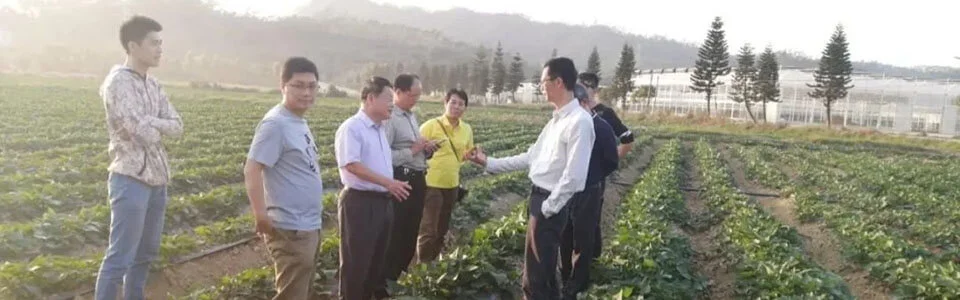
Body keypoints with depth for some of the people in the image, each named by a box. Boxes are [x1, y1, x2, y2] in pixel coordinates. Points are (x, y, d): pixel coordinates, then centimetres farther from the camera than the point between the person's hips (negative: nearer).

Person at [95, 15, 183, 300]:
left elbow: (177, 127, 5)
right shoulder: (118, 81, -12)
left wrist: (150, 122, -11)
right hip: (131, 179, -8)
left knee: (146, 252, 18)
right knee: (120, 256, -3)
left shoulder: (153, 84, 12)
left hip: (157, 179, 8)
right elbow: (144, 132, -20)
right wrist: (155, 126, 0)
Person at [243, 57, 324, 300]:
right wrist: (261, 215, -29)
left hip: (309, 226, 10)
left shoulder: (299, 122, 10)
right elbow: (252, 171, -22)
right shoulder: (276, 124, -16)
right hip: (291, 230, -9)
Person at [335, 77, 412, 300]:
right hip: (360, 202, -9)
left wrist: (393, 187, 15)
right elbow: (352, 165, -24)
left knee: (378, 256, 19)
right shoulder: (352, 128, -14)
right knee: (356, 260, 1)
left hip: (383, 201, 9)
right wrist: (388, 182, -24)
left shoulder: (379, 129, 15)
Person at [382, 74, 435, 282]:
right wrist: (412, 151, -22)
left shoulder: (412, 116, 13)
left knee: (411, 230, 16)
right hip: (400, 181, -9)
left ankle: (400, 274, 30)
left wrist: (425, 148, 3)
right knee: (396, 232, 0)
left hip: (417, 180, 9)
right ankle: (387, 278, 13)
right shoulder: (389, 118, -16)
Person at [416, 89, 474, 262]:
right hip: (431, 184, -6)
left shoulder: (467, 129, 5)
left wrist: (471, 155, -2)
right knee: (429, 230, -5)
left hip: (452, 184, 6)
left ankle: (432, 263, 32)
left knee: (442, 230, 16)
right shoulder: (431, 125, -10)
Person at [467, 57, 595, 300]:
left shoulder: (579, 121, -19)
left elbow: (574, 176, -23)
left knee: (538, 275, 0)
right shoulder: (557, 120, 12)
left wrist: (548, 207, -17)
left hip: (551, 203, -10)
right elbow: (531, 158, 17)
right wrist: (489, 163, 18)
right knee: (540, 270, 21)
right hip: (539, 198, 10)